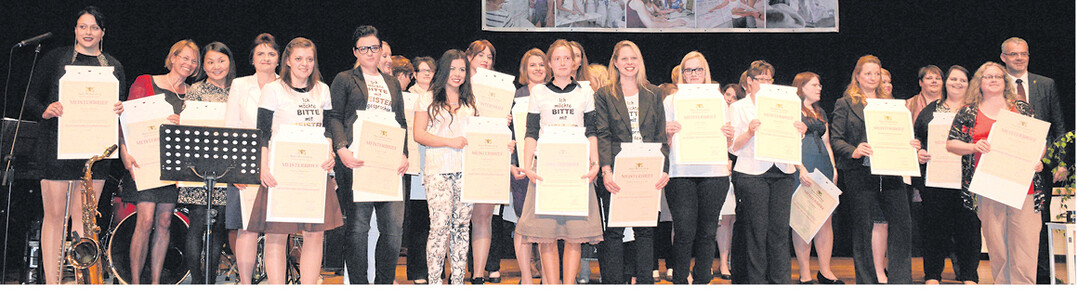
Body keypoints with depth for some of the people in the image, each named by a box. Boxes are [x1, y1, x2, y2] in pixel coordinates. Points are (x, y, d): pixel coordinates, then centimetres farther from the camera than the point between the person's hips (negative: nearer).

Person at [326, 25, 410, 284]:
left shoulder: (392, 83, 23)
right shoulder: (345, 79, 11)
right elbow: (333, 117, 2)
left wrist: (404, 154, 5)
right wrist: (342, 149, -13)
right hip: (357, 161, -4)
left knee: (394, 226, -4)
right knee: (358, 226, -6)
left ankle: (384, 282, 8)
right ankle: (358, 284, 2)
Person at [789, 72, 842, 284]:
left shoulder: (820, 112, 22)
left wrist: (833, 168, 14)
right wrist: (800, 169, -16)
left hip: (822, 167, 7)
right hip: (801, 167, -7)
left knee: (826, 219, 4)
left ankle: (825, 271, 10)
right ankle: (804, 273, -2)